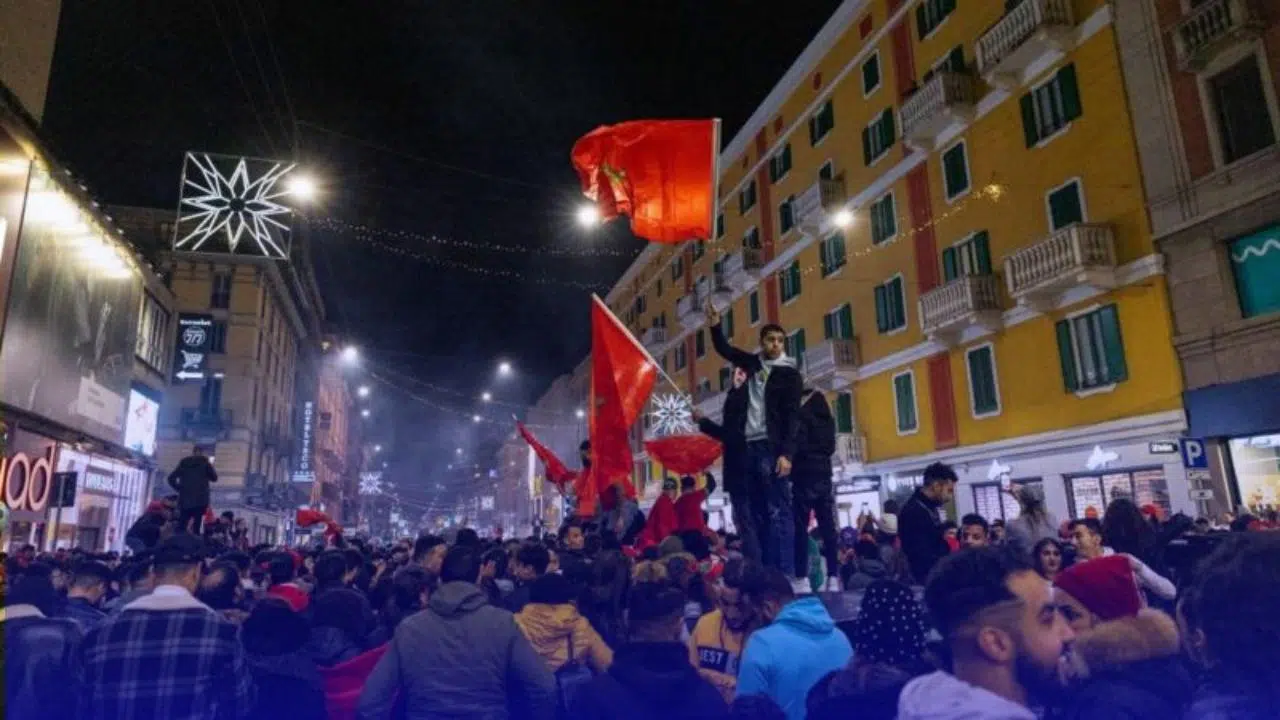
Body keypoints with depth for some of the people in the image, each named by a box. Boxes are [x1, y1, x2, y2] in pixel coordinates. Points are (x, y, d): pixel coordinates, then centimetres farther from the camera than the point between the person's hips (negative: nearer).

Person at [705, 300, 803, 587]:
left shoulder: (789, 374, 0)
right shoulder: (754, 363, 14)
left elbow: (792, 416, -7)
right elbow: (724, 349, 24)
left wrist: (787, 454, -16)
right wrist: (716, 326, 5)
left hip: (773, 447, -5)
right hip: (751, 445, 5)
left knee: (778, 510, -9)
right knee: (762, 511, 6)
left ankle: (788, 574, -10)